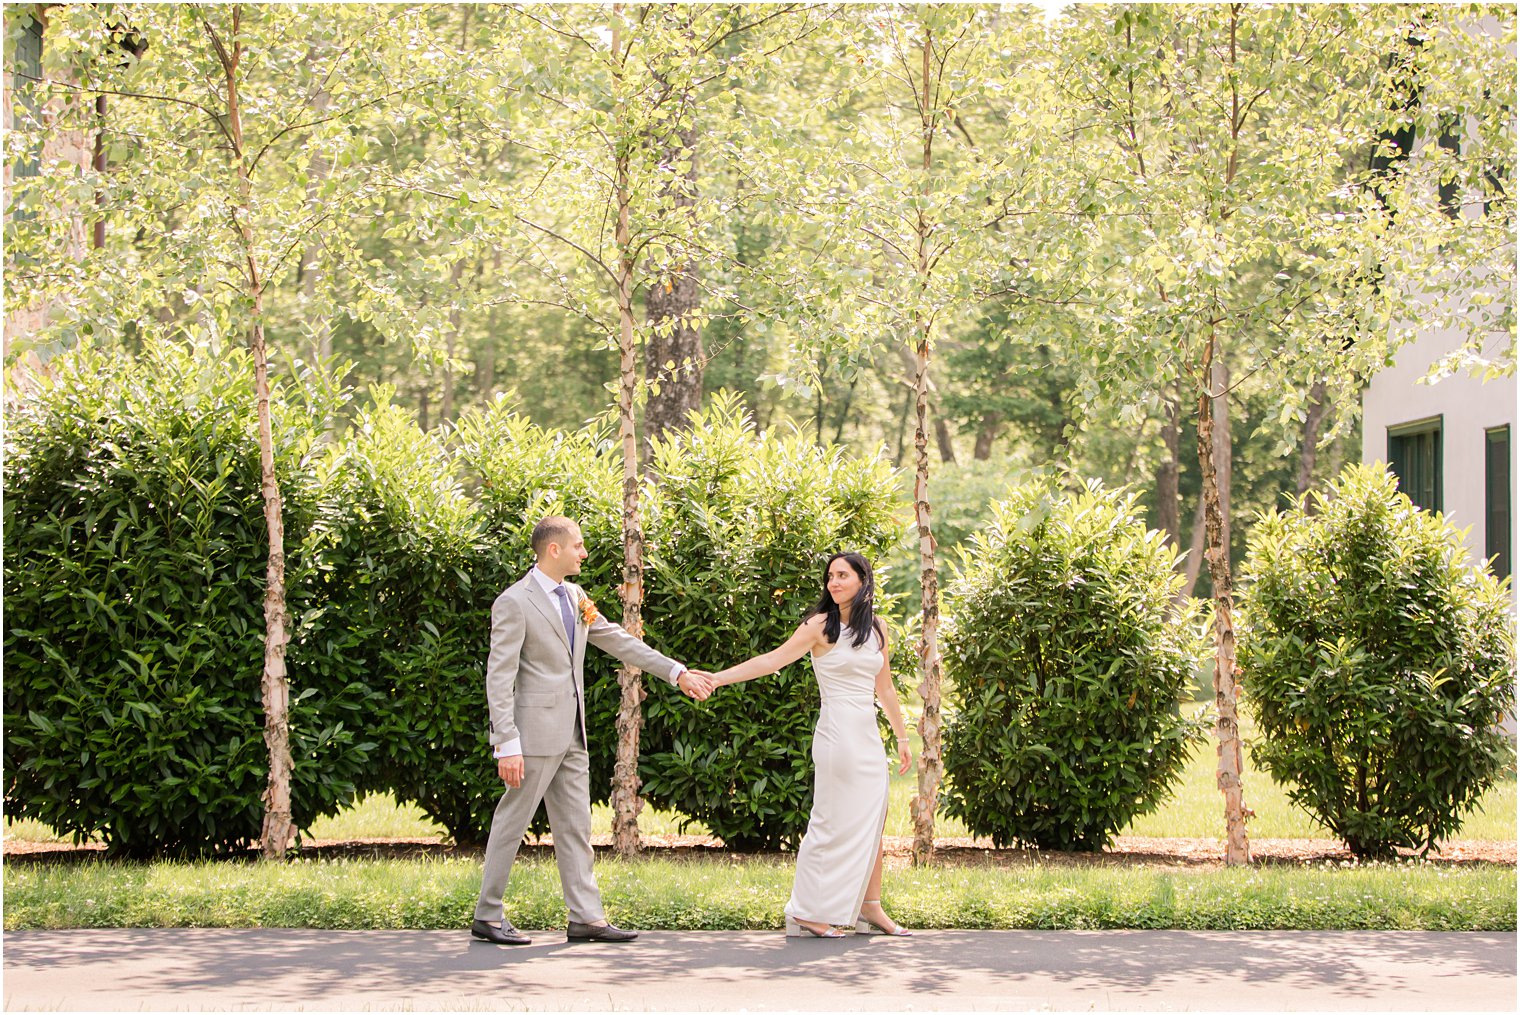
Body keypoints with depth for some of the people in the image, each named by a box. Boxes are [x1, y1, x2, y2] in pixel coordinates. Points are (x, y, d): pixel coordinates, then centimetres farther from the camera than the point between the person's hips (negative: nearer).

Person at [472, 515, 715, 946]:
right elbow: (499, 678, -15)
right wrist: (507, 744, -21)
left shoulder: (575, 598, 12)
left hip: (571, 734, 9)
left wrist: (676, 672, 14)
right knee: (511, 822, -1)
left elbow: (620, 642, 18)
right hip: (535, 733, -8)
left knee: (576, 827, 9)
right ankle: (487, 916, 9)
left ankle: (586, 917, 12)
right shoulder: (514, 603, -12)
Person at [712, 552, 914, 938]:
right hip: (838, 735, -6)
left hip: (869, 737, 6)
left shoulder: (876, 628, 12)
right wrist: (718, 677, -19)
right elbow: (773, 660, -10)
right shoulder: (821, 626, -5)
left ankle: (870, 909, 13)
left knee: (871, 824, 7)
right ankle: (803, 913, -3)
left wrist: (902, 738, 24)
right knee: (833, 823, -7)